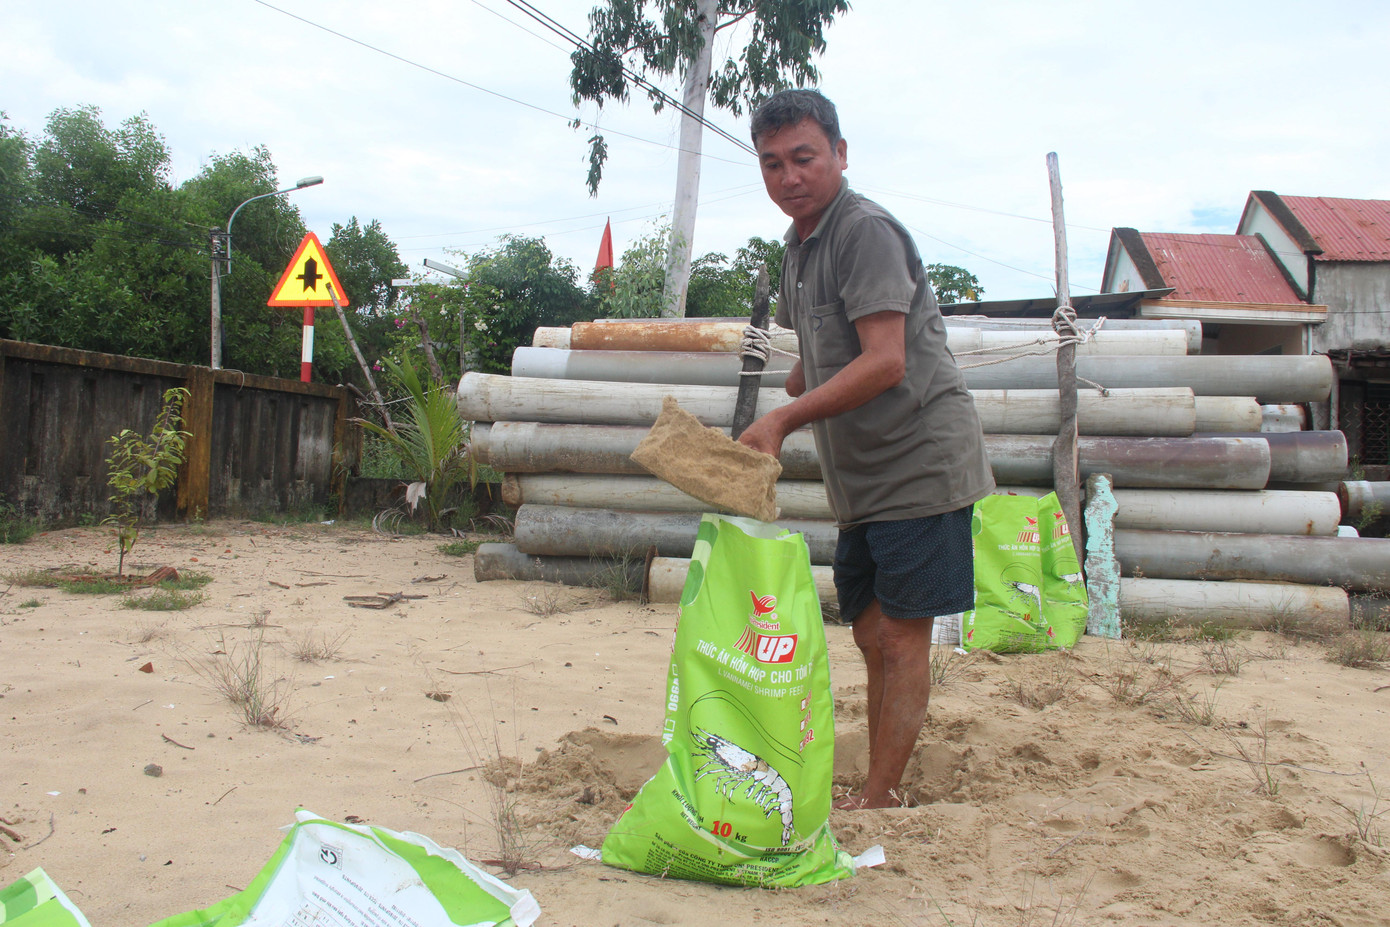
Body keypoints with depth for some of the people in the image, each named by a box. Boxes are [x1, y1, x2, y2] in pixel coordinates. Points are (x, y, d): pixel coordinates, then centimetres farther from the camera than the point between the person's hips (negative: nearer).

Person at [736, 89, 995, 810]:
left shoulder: (866, 230, -15)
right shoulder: (799, 245, 15)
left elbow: (884, 362, -24)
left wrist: (784, 418, -25)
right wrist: (772, 425, 10)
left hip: (919, 465, -9)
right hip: (863, 479, 9)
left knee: (902, 637, -3)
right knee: (872, 636, 13)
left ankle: (877, 801, 7)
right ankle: (883, 794, 24)